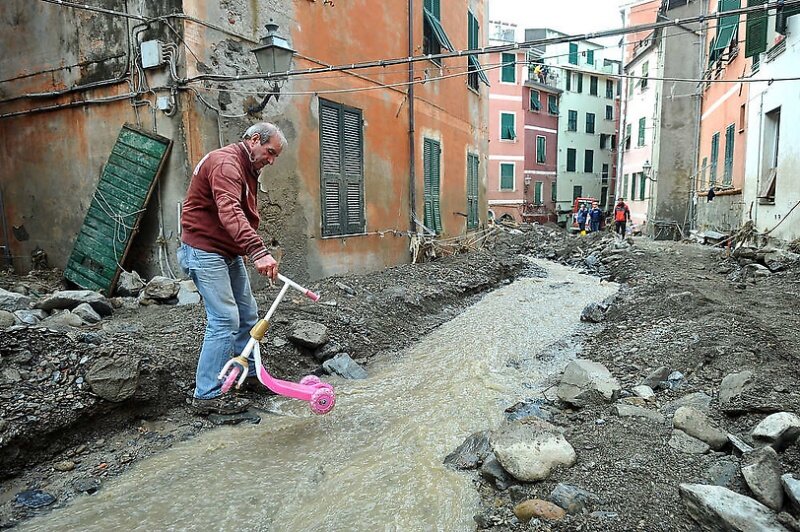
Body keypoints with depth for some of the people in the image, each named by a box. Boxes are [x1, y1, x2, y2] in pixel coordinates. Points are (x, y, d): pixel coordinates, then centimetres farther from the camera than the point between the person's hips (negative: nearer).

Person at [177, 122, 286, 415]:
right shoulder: (225, 162, -18)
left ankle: (250, 372, 29)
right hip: (204, 251, -10)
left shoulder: (246, 169, 16)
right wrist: (258, 251, -46)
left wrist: (256, 253, 12)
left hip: (228, 253, 10)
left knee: (247, 314, 14)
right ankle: (207, 396, -3)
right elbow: (229, 212, -35)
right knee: (225, 320, -13)